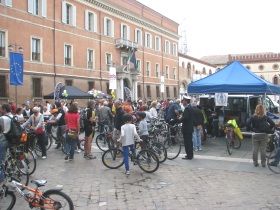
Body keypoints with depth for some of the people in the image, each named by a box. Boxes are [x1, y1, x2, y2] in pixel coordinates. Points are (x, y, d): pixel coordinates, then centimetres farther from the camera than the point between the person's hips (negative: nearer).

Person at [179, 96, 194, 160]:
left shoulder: (187, 108, -18)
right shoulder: (190, 107, 12)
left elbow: (185, 118, -27)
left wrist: (180, 119, -8)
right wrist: (182, 117, 9)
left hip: (186, 128, -10)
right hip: (190, 127, 10)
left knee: (187, 142, -4)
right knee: (189, 141, 16)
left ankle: (189, 155, 0)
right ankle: (190, 154, 24)